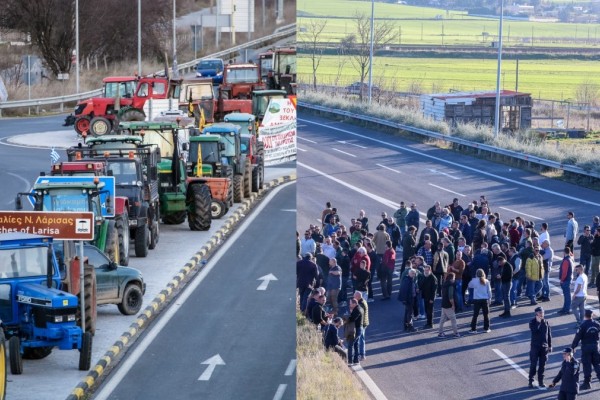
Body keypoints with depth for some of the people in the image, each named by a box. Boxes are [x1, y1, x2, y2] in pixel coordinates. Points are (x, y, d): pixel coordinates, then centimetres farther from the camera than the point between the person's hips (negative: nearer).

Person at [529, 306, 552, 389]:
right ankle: (531, 381, 8)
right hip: (535, 347, -3)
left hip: (544, 347, 3)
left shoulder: (546, 322, 4)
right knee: (533, 365, -1)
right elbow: (533, 330, -25)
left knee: (542, 365, 7)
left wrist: (550, 346, 9)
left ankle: (541, 381, 16)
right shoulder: (532, 322, -5)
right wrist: (538, 322, -23)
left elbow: (549, 334, 10)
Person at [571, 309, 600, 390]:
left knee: (587, 365, 1)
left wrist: (573, 347, -5)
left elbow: (577, 337, -12)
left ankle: (587, 383, 3)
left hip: (586, 347, -4)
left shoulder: (583, 325, -14)